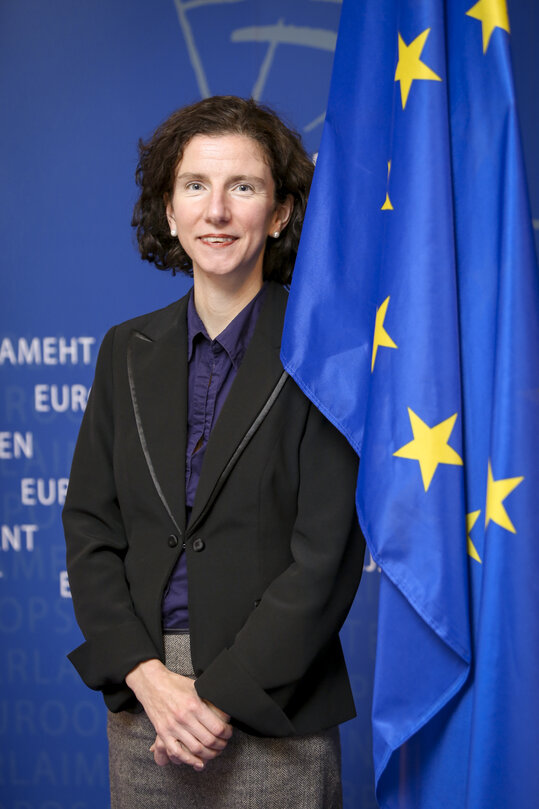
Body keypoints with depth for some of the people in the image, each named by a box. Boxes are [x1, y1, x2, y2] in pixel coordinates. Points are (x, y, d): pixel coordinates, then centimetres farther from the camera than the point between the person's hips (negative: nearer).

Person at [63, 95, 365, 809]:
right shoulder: (129, 351, 8)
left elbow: (329, 553, -10)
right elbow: (90, 527, 6)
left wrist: (223, 694, -13)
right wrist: (146, 675, -7)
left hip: (271, 708, -4)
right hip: (143, 698, 4)